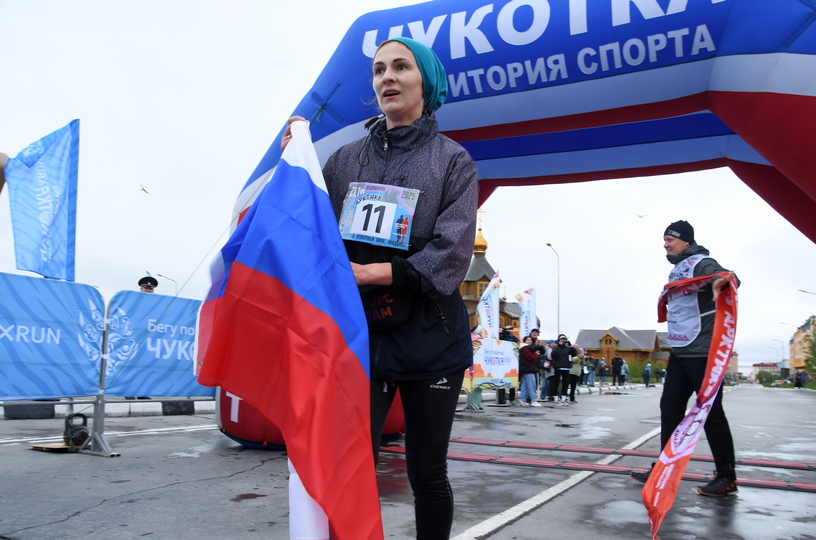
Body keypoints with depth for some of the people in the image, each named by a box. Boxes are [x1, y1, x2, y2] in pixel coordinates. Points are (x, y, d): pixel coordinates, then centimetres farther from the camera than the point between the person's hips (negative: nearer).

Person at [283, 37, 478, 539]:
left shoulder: (453, 160, 2)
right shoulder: (346, 159, 9)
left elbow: (452, 253, -10)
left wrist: (373, 273, -19)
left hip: (429, 337, -1)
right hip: (360, 334, 1)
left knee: (427, 472, 11)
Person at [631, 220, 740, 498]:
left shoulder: (701, 263, -11)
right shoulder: (677, 270, 16)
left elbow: (730, 278, -30)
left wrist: (721, 281, -51)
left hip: (703, 352, -9)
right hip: (680, 353, 9)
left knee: (711, 411, -3)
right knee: (670, 407, 9)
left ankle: (727, 478, 8)